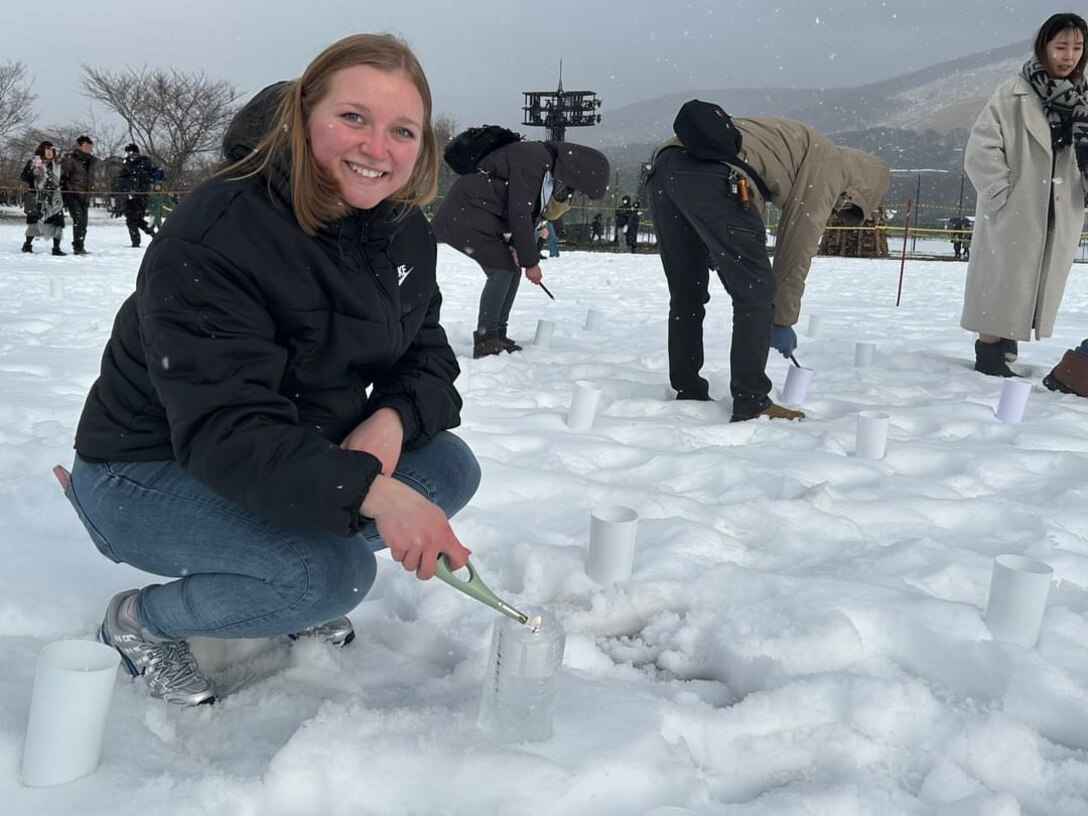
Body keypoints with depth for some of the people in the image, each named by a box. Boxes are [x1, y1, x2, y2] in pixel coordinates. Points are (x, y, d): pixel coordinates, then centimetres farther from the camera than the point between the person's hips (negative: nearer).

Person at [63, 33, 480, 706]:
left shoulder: (406, 232, -3)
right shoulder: (214, 237, -28)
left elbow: (427, 360, 1)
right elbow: (225, 429, -35)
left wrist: (393, 419, -23)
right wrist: (372, 492, -48)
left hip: (301, 451, 8)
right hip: (148, 474, -7)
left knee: (451, 470, -9)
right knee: (333, 574, -29)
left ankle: (298, 592, 10)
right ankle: (141, 622, -1)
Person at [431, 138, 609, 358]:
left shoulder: (553, 170, 5)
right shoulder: (534, 159, -24)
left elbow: (532, 214, 9)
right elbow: (519, 214, -25)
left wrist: (515, 245, -7)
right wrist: (531, 262, -19)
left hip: (488, 216, 10)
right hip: (466, 210, -10)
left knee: (513, 269, 6)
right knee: (502, 269, -16)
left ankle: (497, 335, 12)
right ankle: (485, 340, -14)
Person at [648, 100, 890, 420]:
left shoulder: (797, 143, 36)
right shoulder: (830, 166, 11)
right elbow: (799, 246, 7)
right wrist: (783, 320, 13)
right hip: (711, 177, -9)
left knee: (686, 294, 18)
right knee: (756, 292, 1)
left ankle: (688, 394, 23)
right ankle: (752, 403, 0)